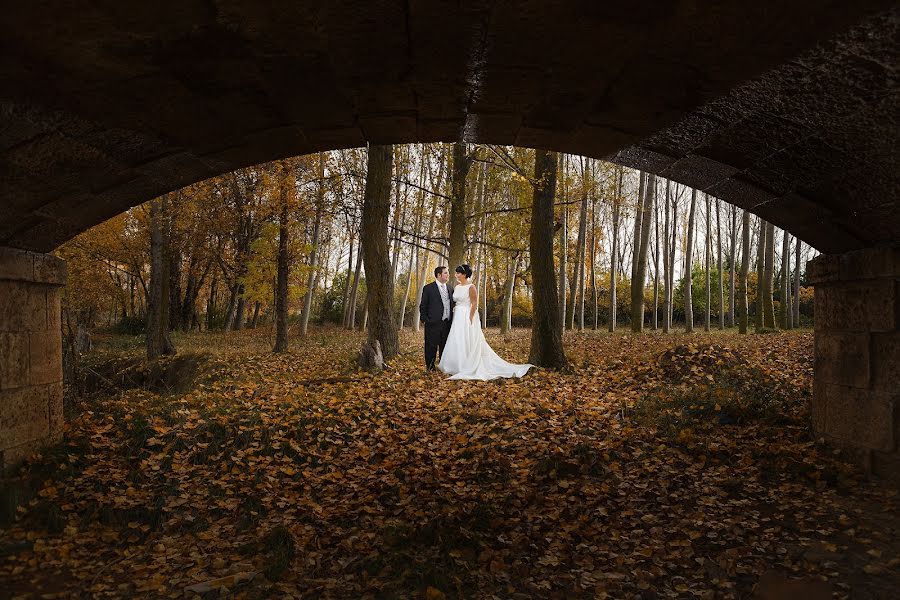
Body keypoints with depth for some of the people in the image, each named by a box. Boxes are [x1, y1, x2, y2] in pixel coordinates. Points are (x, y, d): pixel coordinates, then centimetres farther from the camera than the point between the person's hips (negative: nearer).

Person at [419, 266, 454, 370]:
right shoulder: (428, 288, -2)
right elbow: (423, 306, -2)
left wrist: (451, 319, 11)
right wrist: (425, 319, -9)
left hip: (447, 323, 5)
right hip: (433, 323, -5)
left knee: (445, 346, 11)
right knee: (431, 346, 0)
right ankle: (430, 366, 12)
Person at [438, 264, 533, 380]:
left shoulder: (471, 287, -11)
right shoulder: (457, 287, 12)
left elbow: (474, 304, -14)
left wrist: (470, 319, -19)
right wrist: (453, 317, 9)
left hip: (467, 317, -8)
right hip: (457, 318, 8)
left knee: (467, 343, -5)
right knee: (456, 343, 8)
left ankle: (468, 369, 0)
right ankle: (457, 368, 14)